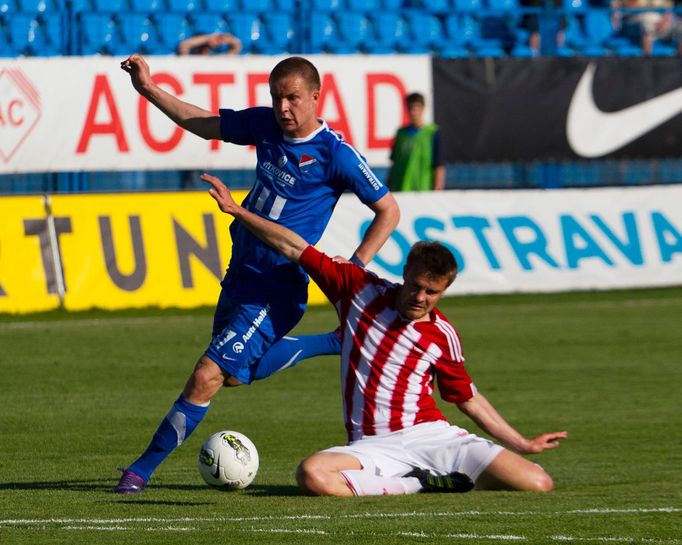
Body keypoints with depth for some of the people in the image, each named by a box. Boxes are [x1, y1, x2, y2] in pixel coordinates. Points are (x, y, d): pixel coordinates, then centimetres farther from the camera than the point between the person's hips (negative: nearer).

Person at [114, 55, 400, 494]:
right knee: (236, 373, 25)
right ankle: (337, 344, 38)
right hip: (240, 273, 8)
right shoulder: (264, 125, 2)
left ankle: (143, 469, -5)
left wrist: (355, 266, -16)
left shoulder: (335, 154, -16)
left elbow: (388, 211, -8)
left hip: (275, 289, -8)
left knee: (206, 378, -14)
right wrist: (149, 89, 9)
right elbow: (206, 124, 16)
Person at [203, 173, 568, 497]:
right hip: (373, 445, 0)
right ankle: (421, 484, -18)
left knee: (537, 484, -21)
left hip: (432, 435, 0)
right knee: (312, 475, -37)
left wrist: (522, 444, 17)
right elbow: (295, 248, 9)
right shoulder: (361, 290, 5)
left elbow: (468, 399, 18)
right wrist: (237, 211, 8)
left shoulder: (442, 334, 6)